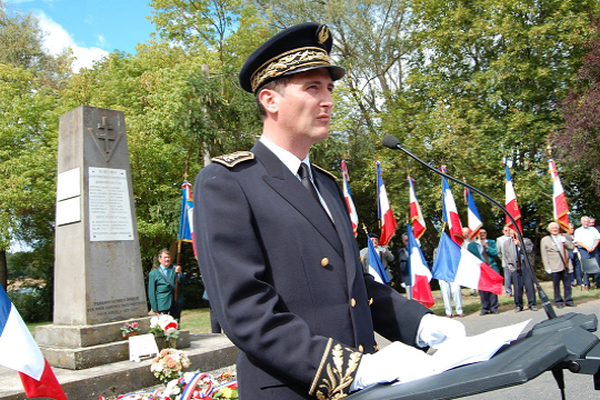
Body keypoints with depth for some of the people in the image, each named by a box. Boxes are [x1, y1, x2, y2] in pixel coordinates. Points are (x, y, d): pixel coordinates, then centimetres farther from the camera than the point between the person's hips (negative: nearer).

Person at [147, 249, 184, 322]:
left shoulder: (174, 269, 12)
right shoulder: (153, 274, 4)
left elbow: (181, 282, 4)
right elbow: (151, 292, 4)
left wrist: (179, 273, -16)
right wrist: (155, 308, 0)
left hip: (176, 304, 3)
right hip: (163, 305, -3)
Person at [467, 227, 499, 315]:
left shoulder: (491, 242, 13)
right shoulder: (471, 245, 10)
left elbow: (495, 253, -1)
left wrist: (487, 247, -10)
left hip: (492, 268, 0)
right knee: (482, 290, -1)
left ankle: (494, 308, 4)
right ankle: (485, 308, 6)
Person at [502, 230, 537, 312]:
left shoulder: (526, 241, 10)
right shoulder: (506, 244, 13)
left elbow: (529, 250, -7)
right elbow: (505, 257, 10)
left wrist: (520, 244, -16)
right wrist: (511, 267, 1)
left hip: (526, 265, -1)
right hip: (514, 267, 1)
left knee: (529, 284, -6)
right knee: (517, 286, -3)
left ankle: (532, 304, 2)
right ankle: (518, 305, 4)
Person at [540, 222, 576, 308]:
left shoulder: (566, 237, 14)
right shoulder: (545, 240, 7)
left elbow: (572, 247, 6)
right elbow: (544, 255, 3)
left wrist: (565, 241, -9)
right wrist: (547, 267, -3)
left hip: (566, 265, 2)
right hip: (555, 267, -2)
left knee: (567, 284, 4)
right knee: (556, 285, 0)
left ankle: (568, 300, 16)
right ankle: (558, 301, 10)